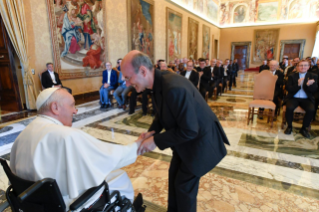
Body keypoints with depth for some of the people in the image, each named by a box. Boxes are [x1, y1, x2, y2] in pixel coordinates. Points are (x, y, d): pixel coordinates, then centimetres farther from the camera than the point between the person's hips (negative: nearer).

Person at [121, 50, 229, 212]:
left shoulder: (174, 88, -35)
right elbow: (162, 114, 9)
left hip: (199, 140, -8)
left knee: (184, 185, 8)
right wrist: (151, 132, -6)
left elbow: (189, 130, -31)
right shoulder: (159, 82, -6)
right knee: (174, 176, 20)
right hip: (184, 138, 9)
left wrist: (156, 141, -23)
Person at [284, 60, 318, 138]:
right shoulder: (292, 76, 7)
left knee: (311, 110, -29)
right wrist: (298, 85, -22)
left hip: (306, 99, 1)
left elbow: (314, 90, -1)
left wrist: (308, 85, -24)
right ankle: (289, 126, -7)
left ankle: (304, 128, -5)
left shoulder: (313, 76, 9)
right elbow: (288, 89, -4)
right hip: (293, 98, -1)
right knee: (289, 108, -32)